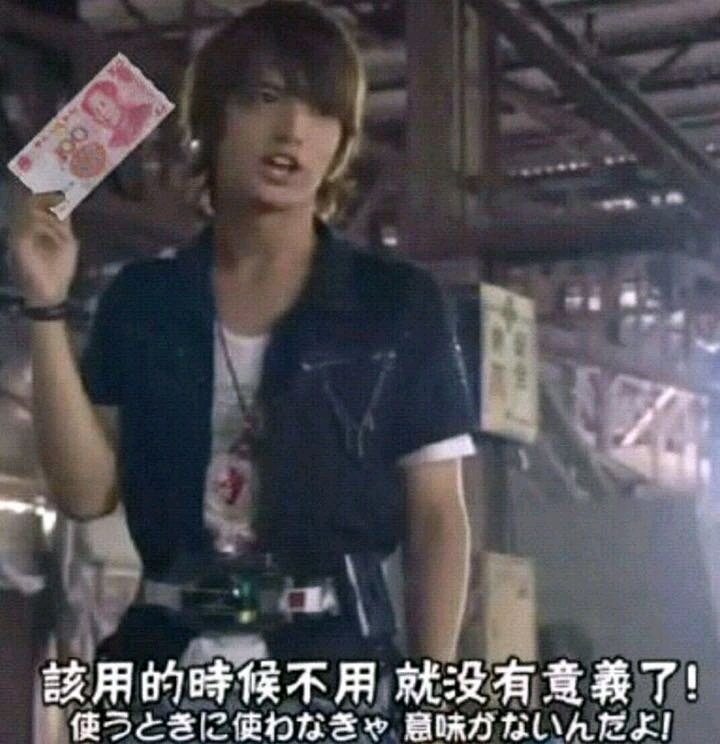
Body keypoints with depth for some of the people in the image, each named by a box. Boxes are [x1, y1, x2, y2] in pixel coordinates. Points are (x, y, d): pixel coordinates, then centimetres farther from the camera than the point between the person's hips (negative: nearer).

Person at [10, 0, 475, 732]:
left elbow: (437, 517, 4)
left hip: (334, 660, -2)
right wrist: (48, 309, -3)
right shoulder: (142, 299, 10)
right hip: (167, 663, 2)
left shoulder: (397, 304, 5)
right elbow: (87, 490, 3)